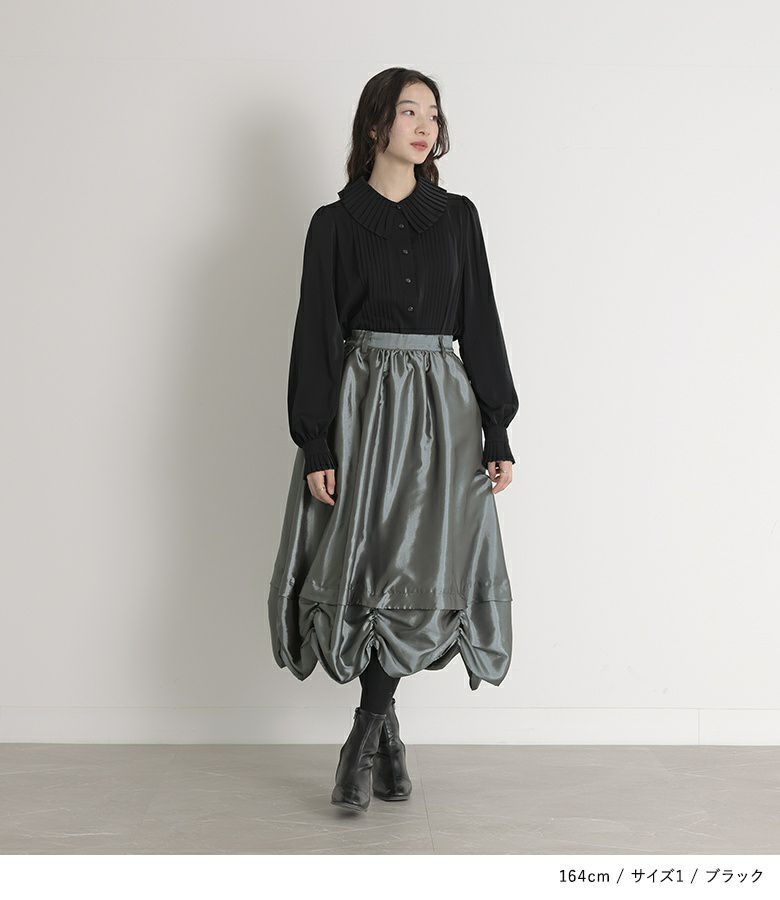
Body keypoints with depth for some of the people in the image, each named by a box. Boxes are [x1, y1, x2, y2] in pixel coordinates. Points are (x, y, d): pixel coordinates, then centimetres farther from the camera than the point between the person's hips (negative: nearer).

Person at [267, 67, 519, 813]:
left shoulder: (456, 216, 11)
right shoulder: (334, 224, 4)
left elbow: (481, 325, 9)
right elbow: (315, 335, 0)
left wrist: (497, 432, 3)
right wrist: (316, 446, -8)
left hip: (442, 410, 2)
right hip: (361, 407, -2)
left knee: (427, 576, -6)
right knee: (367, 575, -2)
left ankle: (364, 736, 9)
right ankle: (387, 729, 19)